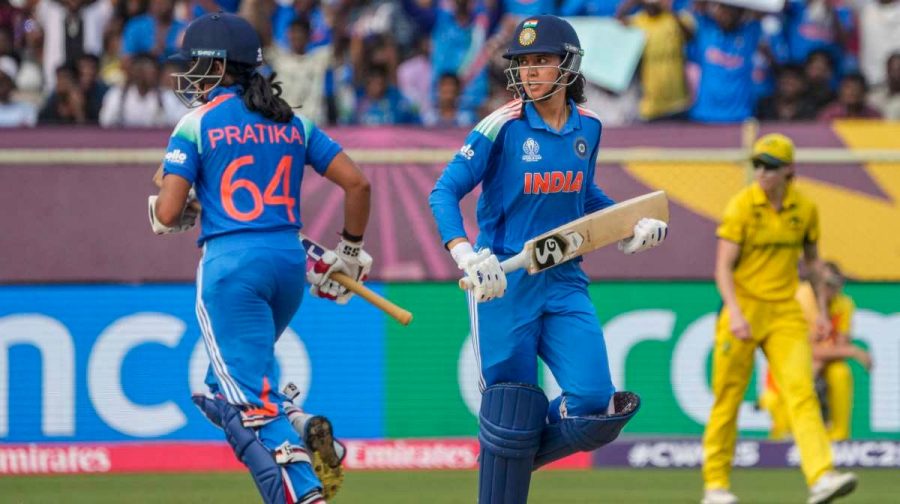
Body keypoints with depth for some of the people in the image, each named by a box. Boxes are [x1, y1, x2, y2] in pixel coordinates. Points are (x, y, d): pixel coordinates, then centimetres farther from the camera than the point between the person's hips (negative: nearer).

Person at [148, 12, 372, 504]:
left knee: (250, 399, -6)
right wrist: (350, 252, 21)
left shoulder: (197, 125, -2)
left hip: (230, 267, -6)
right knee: (230, 377, 24)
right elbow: (356, 183, 8)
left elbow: (167, 214, -9)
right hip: (290, 264, 6)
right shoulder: (292, 122, 12)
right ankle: (303, 438, -2)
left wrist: (174, 210, 15)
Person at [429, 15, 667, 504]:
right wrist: (464, 254, -28)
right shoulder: (503, 127, -10)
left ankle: (512, 457, 18)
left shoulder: (587, 127, 6)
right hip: (503, 281, -4)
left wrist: (632, 224, 10)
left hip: (564, 281, 4)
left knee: (595, 406, -10)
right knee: (513, 413, -4)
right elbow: (444, 192, -13)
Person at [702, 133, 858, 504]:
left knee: (802, 391, -14)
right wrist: (735, 314, -24)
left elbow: (812, 260, 18)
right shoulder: (741, 206, -9)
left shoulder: (805, 209, 3)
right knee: (728, 400, 4)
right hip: (743, 309, -2)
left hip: (785, 313, 2)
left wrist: (821, 310, 14)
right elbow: (723, 267, -12)